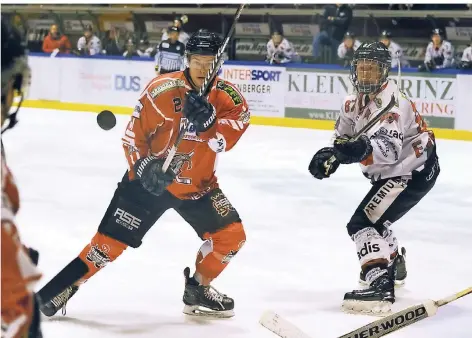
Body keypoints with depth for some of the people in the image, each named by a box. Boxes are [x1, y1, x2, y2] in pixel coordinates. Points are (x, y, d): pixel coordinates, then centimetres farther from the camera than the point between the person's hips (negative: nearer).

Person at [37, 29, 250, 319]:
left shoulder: (227, 96, -9)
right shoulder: (162, 90, -18)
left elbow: (226, 141, -23)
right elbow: (133, 135, -11)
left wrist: (209, 120, -40)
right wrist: (144, 166, -25)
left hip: (199, 185, 4)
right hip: (151, 180, -4)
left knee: (231, 235, -3)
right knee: (110, 242, -7)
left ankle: (198, 290, 19)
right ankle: (57, 291, 4)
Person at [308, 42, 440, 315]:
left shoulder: (391, 101, -27)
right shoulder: (357, 100, 3)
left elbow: (389, 148, -40)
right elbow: (344, 136, 8)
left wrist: (363, 149, -58)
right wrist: (330, 156, -12)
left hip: (414, 172, -11)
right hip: (393, 171, 11)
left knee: (363, 223, -20)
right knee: (374, 218, 30)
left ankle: (381, 287, -31)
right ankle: (394, 264, 54)